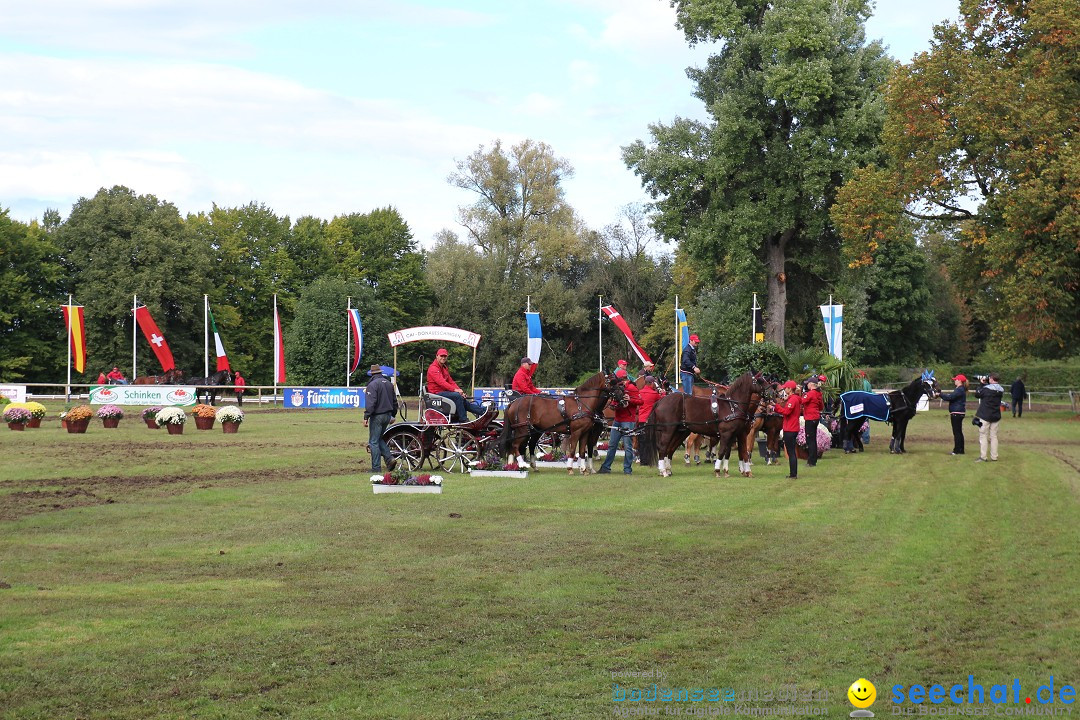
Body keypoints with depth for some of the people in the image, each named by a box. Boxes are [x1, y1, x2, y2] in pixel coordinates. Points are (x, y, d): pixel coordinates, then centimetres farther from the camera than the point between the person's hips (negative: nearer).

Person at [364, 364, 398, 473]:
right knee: (379, 439, 20)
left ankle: (376, 468, -2)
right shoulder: (389, 383, 12)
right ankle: (389, 458, 3)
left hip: (377, 416, -8)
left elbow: (370, 403, -21)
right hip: (387, 415, 8)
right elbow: (395, 401, 19)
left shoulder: (372, 384, -12)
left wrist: (366, 417, -20)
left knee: (374, 441, -2)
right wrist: (393, 415, 27)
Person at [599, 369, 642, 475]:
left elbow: (640, 401, -13)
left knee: (628, 446, -5)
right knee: (612, 444, 10)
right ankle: (606, 467, 16)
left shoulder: (631, 388, -8)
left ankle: (627, 469, 1)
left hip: (628, 421, -8)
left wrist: (630, 400, -27)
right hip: (617, 420, 8)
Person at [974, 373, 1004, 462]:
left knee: (983, 436, 1)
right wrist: (985, 384, 7)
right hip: (996, 416, 5)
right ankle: (994, 457, 13)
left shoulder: (986, 389, -18)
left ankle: (983, 457, -2)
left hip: (985, 416, -5)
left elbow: (977, 394, -5)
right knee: (994, 436, 12)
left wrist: (981, 384, 5)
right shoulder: (1001, 390, 0)